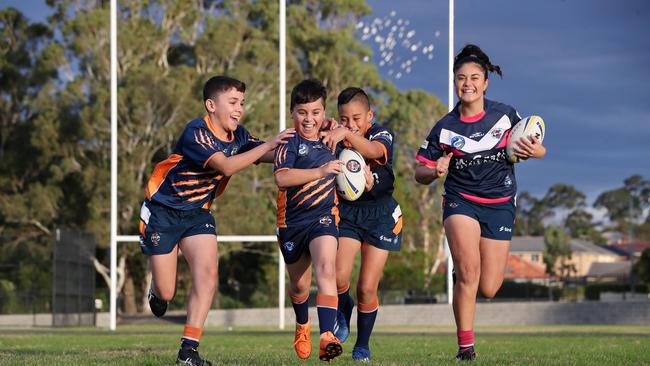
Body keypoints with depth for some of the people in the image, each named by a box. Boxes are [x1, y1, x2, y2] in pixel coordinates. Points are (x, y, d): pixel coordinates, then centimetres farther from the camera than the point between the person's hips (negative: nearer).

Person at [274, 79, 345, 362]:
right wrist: (320, 171, -34)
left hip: (323, 217, 1)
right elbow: (281, 178, -26)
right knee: (299, 285, 16)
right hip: (292, 221, -1)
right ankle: (302, 325, 47)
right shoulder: (290, 143, -8)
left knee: (326, 269, -25)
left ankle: (327, 336, -35)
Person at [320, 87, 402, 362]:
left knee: (367, 288, -3)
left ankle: (363, 344, 19)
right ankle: (343, 311, 16)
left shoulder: (381, 134, -11)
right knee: (339, 276, -19)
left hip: (380, 215, -2)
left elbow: (374, 150, -34)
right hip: (347, 213, 2)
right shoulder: (334, 141, -2)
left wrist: (346, 134, -52)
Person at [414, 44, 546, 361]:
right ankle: (465, 345, -13)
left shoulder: (505, 115, -2)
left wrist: (535, 151, -16)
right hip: (461, 202, -1)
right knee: (467, 271, -24)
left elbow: (538, 148, 8)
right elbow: (420, 173, 3)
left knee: (488, 289, 0)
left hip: (500, 206, 1)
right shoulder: (445, 128, -3)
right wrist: (435, 171, -20)